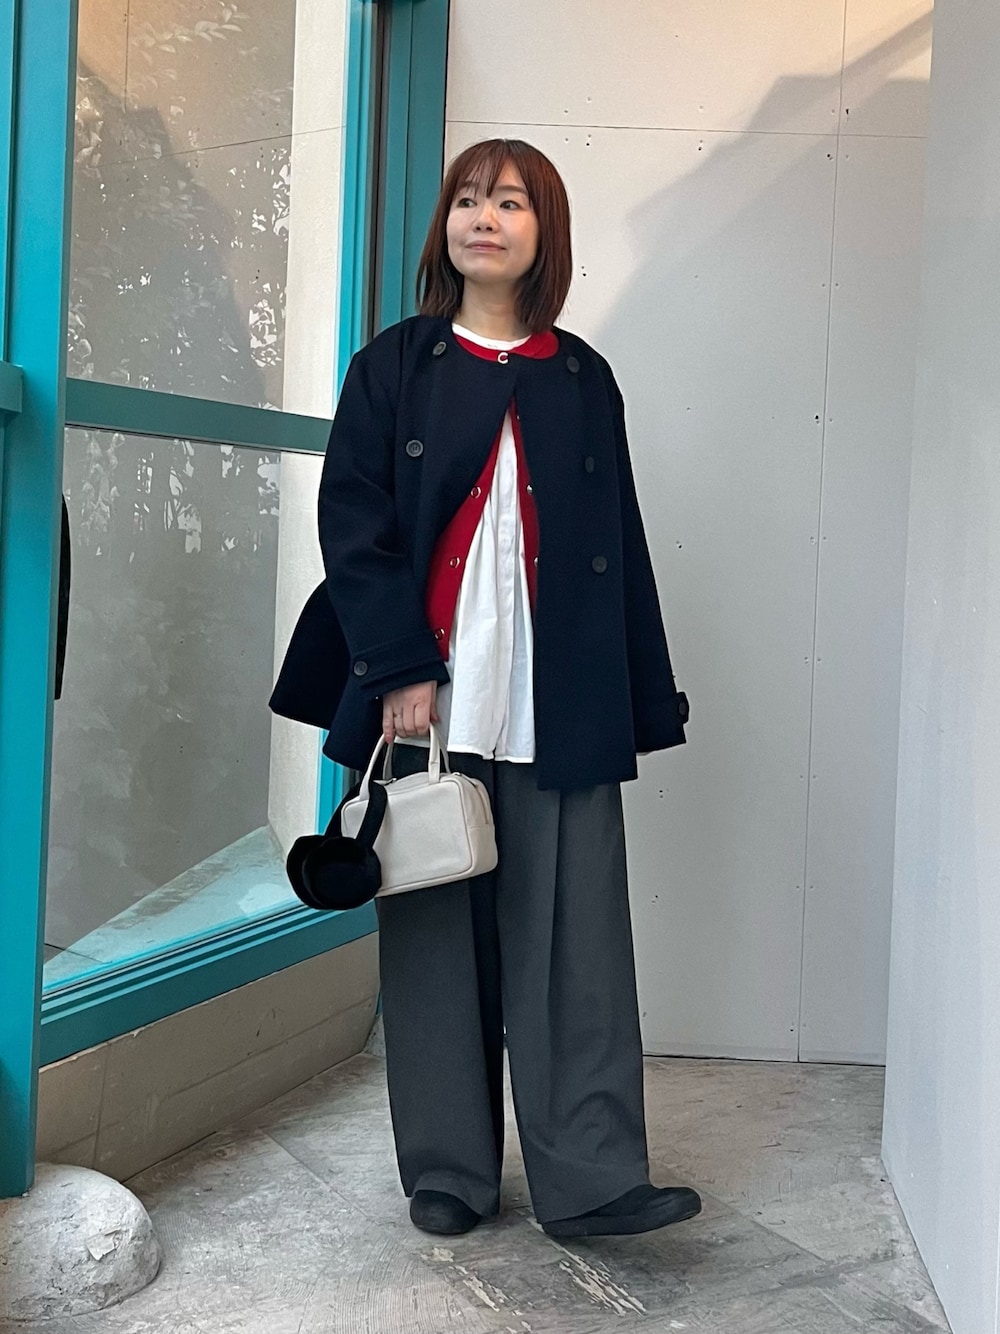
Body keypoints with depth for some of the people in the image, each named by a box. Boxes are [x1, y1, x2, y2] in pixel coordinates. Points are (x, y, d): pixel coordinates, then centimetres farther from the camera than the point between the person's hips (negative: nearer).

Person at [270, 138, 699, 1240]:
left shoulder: (581, 378, 13)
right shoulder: (394, 366, 9)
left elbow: (618, 545, 12)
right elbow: (352, 522, 0)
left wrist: (641, 697, 6)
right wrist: (399, 670, -11)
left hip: (557, 707, 1)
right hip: (424, 701, -1)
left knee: (574, 936, -2)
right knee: (434, 933, 3)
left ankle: (590, 1177, 3)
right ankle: (447, 1172, 14)